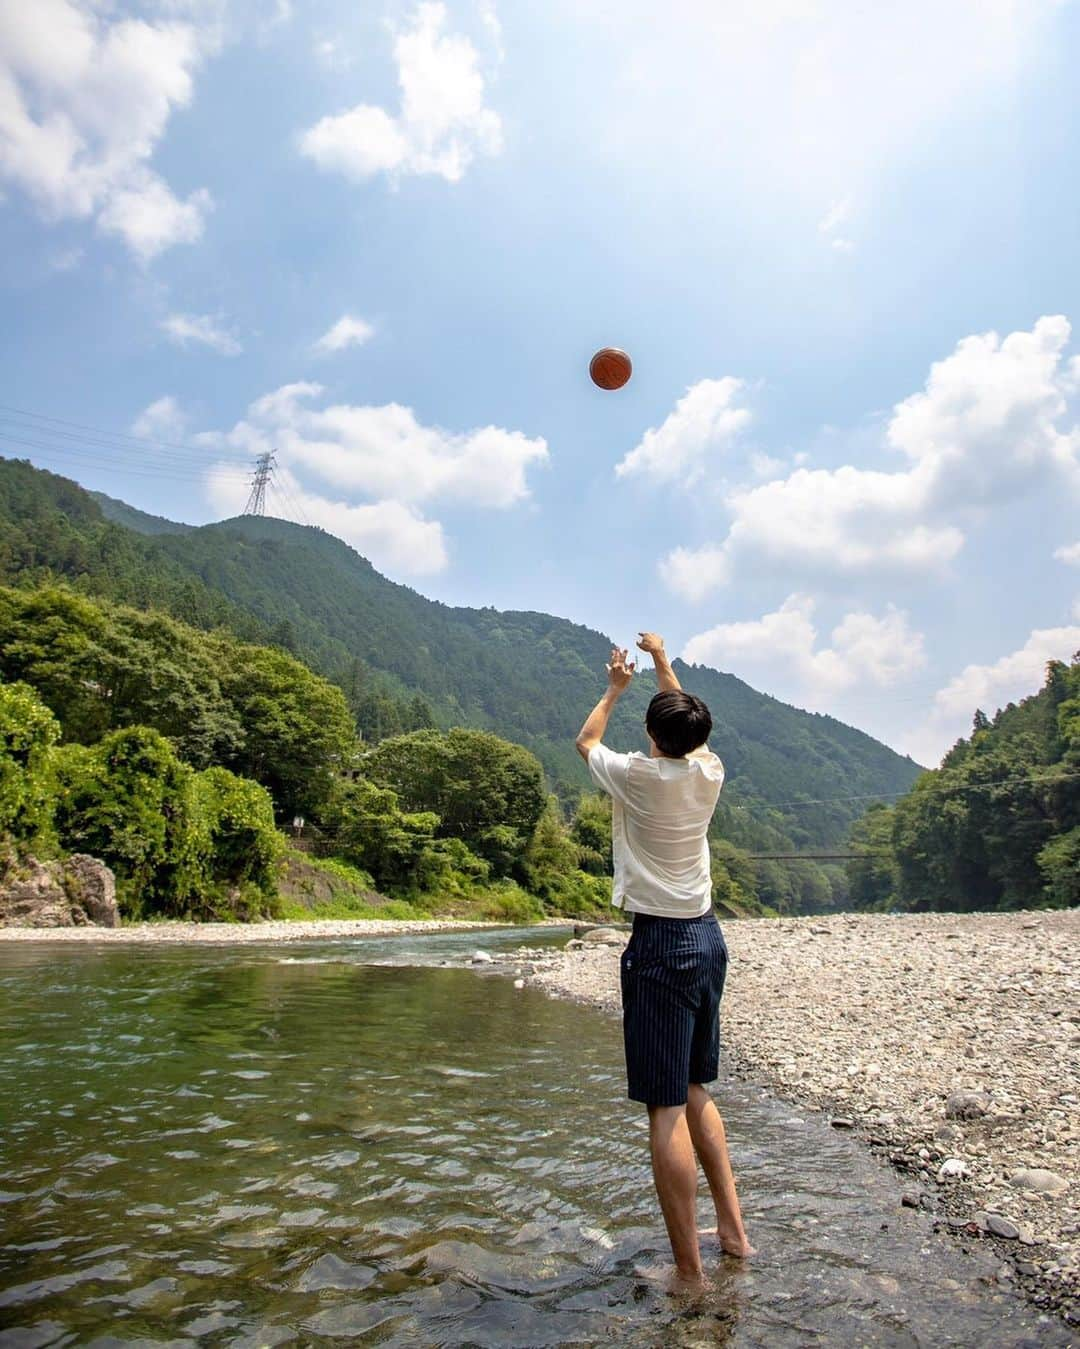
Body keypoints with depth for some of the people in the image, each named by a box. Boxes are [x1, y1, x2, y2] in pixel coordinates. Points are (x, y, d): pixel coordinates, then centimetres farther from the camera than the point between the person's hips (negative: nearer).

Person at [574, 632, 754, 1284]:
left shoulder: (639, 775, -13)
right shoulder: (710, 771, 0)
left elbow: (586, 741, 9)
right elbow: (690, 729, 23)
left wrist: (616, 687, 23)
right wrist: (663, 661, 33)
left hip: (661, 945, -7)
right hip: (710, 937, 7)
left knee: (667, 1107, -1)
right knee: (696, 1091, 20)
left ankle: (690, 1269, 6)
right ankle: (733, 1229, 26)